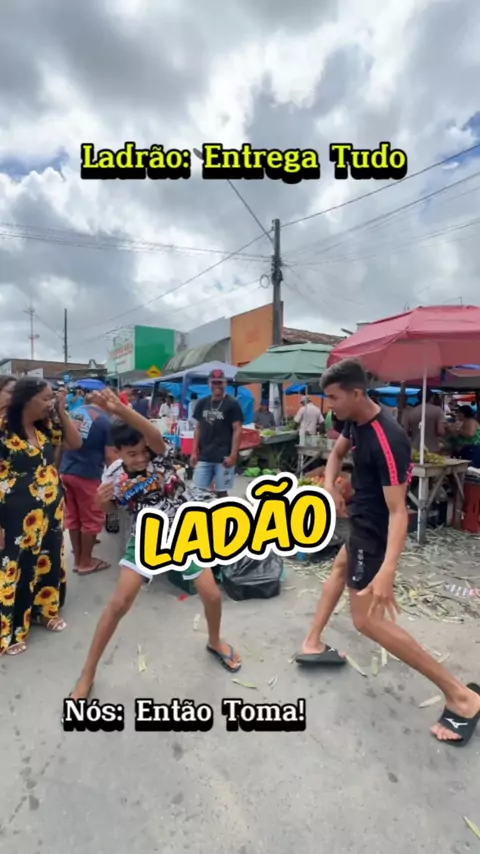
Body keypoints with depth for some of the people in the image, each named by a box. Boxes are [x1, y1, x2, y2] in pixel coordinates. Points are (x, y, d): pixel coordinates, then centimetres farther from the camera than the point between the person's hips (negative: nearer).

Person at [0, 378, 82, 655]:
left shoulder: (47, 425, 0)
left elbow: (76, 443, 4)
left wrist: (62, 412, -7)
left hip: (51, 510, 6)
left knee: (48, 562, 20)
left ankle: (47, 610, 42)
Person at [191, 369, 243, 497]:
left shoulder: (232, 404, -5)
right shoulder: (202, 403, 10)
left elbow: (237, 430, -8)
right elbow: (198, 428, 14)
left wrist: (233, 455, -14)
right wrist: (194, 452, 7)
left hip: (223, 457, -5)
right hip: (203, 456, 5)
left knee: (221, 492, 3)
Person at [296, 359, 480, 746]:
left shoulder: (388, 440, -31)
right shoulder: (355, 421, -4)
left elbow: (398, 510, -33)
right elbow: (337, 453, 14)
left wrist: (387, 571, -42)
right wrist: (330, 487, -6)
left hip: (376, 530, -10)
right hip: (362, 521, 10)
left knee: (367, 620, -5)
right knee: (340, 569, 28)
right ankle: (313, 643, 45)